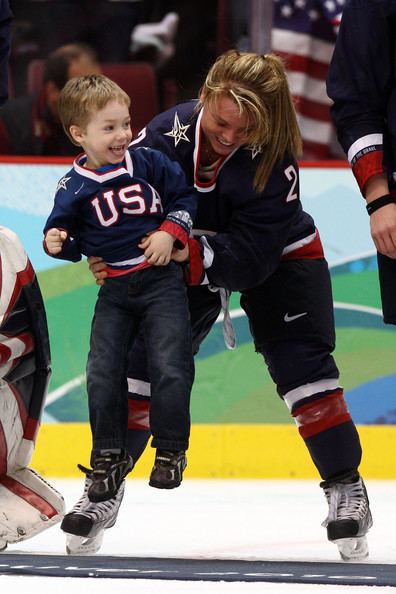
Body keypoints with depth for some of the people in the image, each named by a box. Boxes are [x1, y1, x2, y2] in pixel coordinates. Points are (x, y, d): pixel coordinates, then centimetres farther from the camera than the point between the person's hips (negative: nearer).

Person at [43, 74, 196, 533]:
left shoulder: (148, 163, -3)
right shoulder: (75, 187, -3)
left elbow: (185, 196, 8)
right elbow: (67, 233, 5)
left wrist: (171, 231, -7)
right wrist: (57, 243, -17)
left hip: (161, 279, -1)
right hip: (113, 289, 1)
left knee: (169, 367, -12)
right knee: (103, 371, -5)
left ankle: (171, 450, 2)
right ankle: (109, 455, 10)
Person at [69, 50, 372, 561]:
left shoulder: (273, 159, -32)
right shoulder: (166, 135, -27)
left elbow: (251, 256, -35)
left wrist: (193, 253, -50)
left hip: (278, 256, -2)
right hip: (191, 261, 2)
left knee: (301, 364, -15)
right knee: (144, 362, -5)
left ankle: (345, 488, -6)